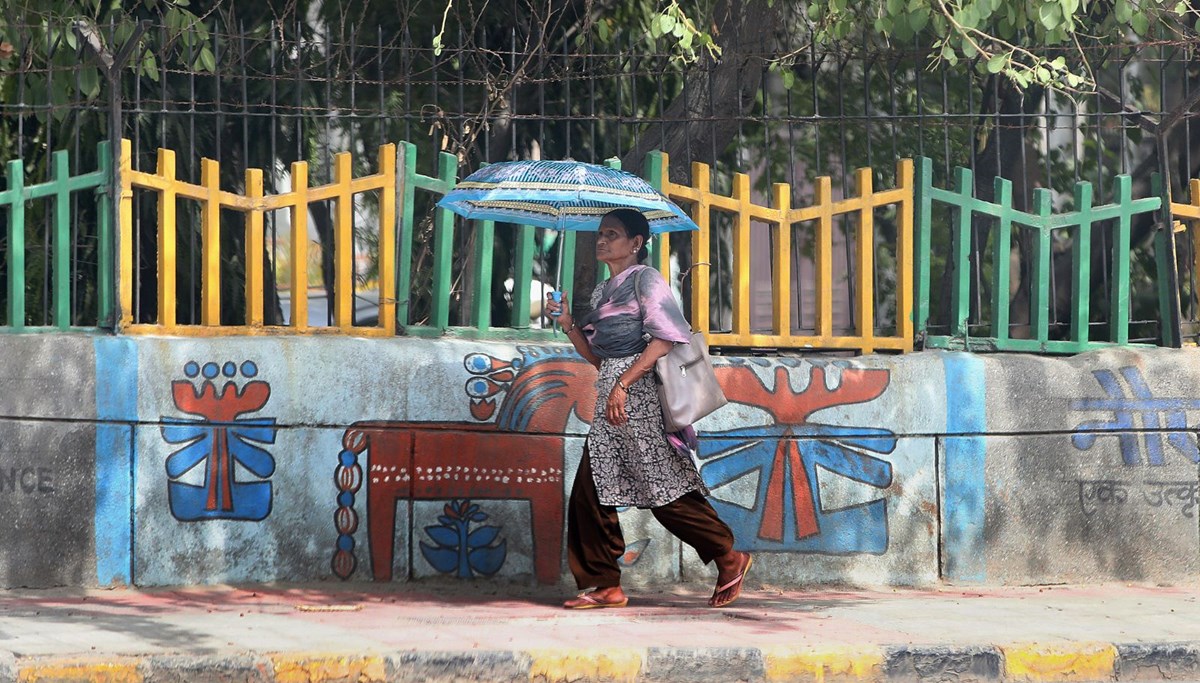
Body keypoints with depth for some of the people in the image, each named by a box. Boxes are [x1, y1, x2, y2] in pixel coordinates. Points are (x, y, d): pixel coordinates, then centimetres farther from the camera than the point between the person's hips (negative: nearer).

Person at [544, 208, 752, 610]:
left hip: (641, 394, -9)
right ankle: (604, 585, 3)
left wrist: (622, 385, -22)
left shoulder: (645, 279, -3)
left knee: (666, 488, -9)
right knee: (591, 490, 0)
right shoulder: (603, 291, 22)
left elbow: (664, 339, -15)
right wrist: (567, 323, 8)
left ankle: (729, 558, 1)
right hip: (612, 396, 9)